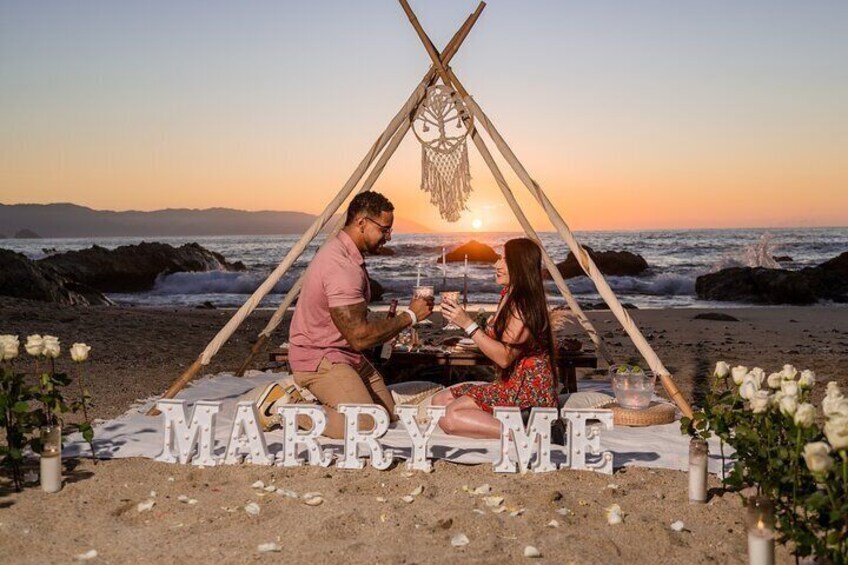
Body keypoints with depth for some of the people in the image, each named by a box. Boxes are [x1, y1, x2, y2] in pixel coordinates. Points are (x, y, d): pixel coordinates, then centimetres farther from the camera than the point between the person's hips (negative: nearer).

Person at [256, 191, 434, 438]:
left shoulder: (346, 255, 7)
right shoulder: (341, 266, -26)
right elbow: (360, 337, -27)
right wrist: (409, 316, -17)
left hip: (343, 353, 10)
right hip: (319, 359, -10)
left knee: (387, 411, 8)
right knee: (366, 424, -20)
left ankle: (309, 397, 13)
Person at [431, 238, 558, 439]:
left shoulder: (523, 304, -17)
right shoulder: (508, 296, 13)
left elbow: (505, 357, -22)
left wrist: (468, 324, -21)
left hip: (529, 388, -11)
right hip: (510, 383, 11)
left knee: (449, 418, -21)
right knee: (439, 401, 6)